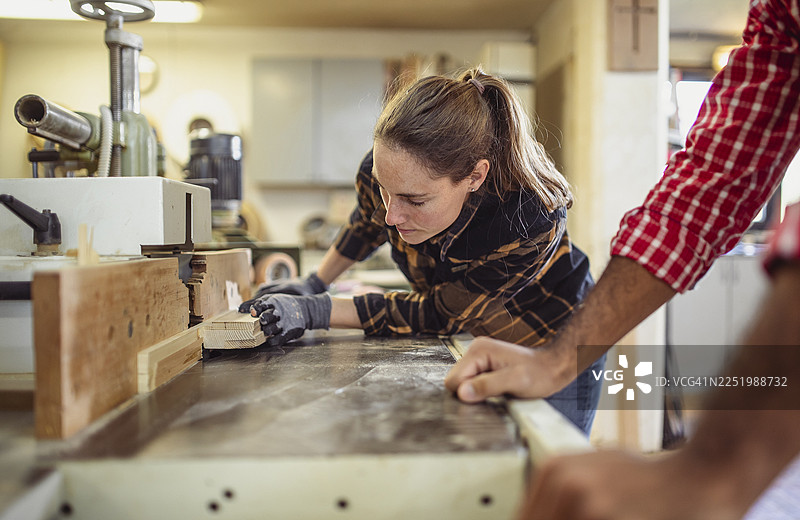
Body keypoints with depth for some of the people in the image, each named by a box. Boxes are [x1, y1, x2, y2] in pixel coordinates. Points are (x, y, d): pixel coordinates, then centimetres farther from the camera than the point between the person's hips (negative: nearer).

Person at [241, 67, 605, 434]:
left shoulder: (534, 224, -39)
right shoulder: (387, 172, -27)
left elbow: (440, 314, -27)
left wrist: (316, 312, -30)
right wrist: (313, 284, 7)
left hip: (548, 352, -3)